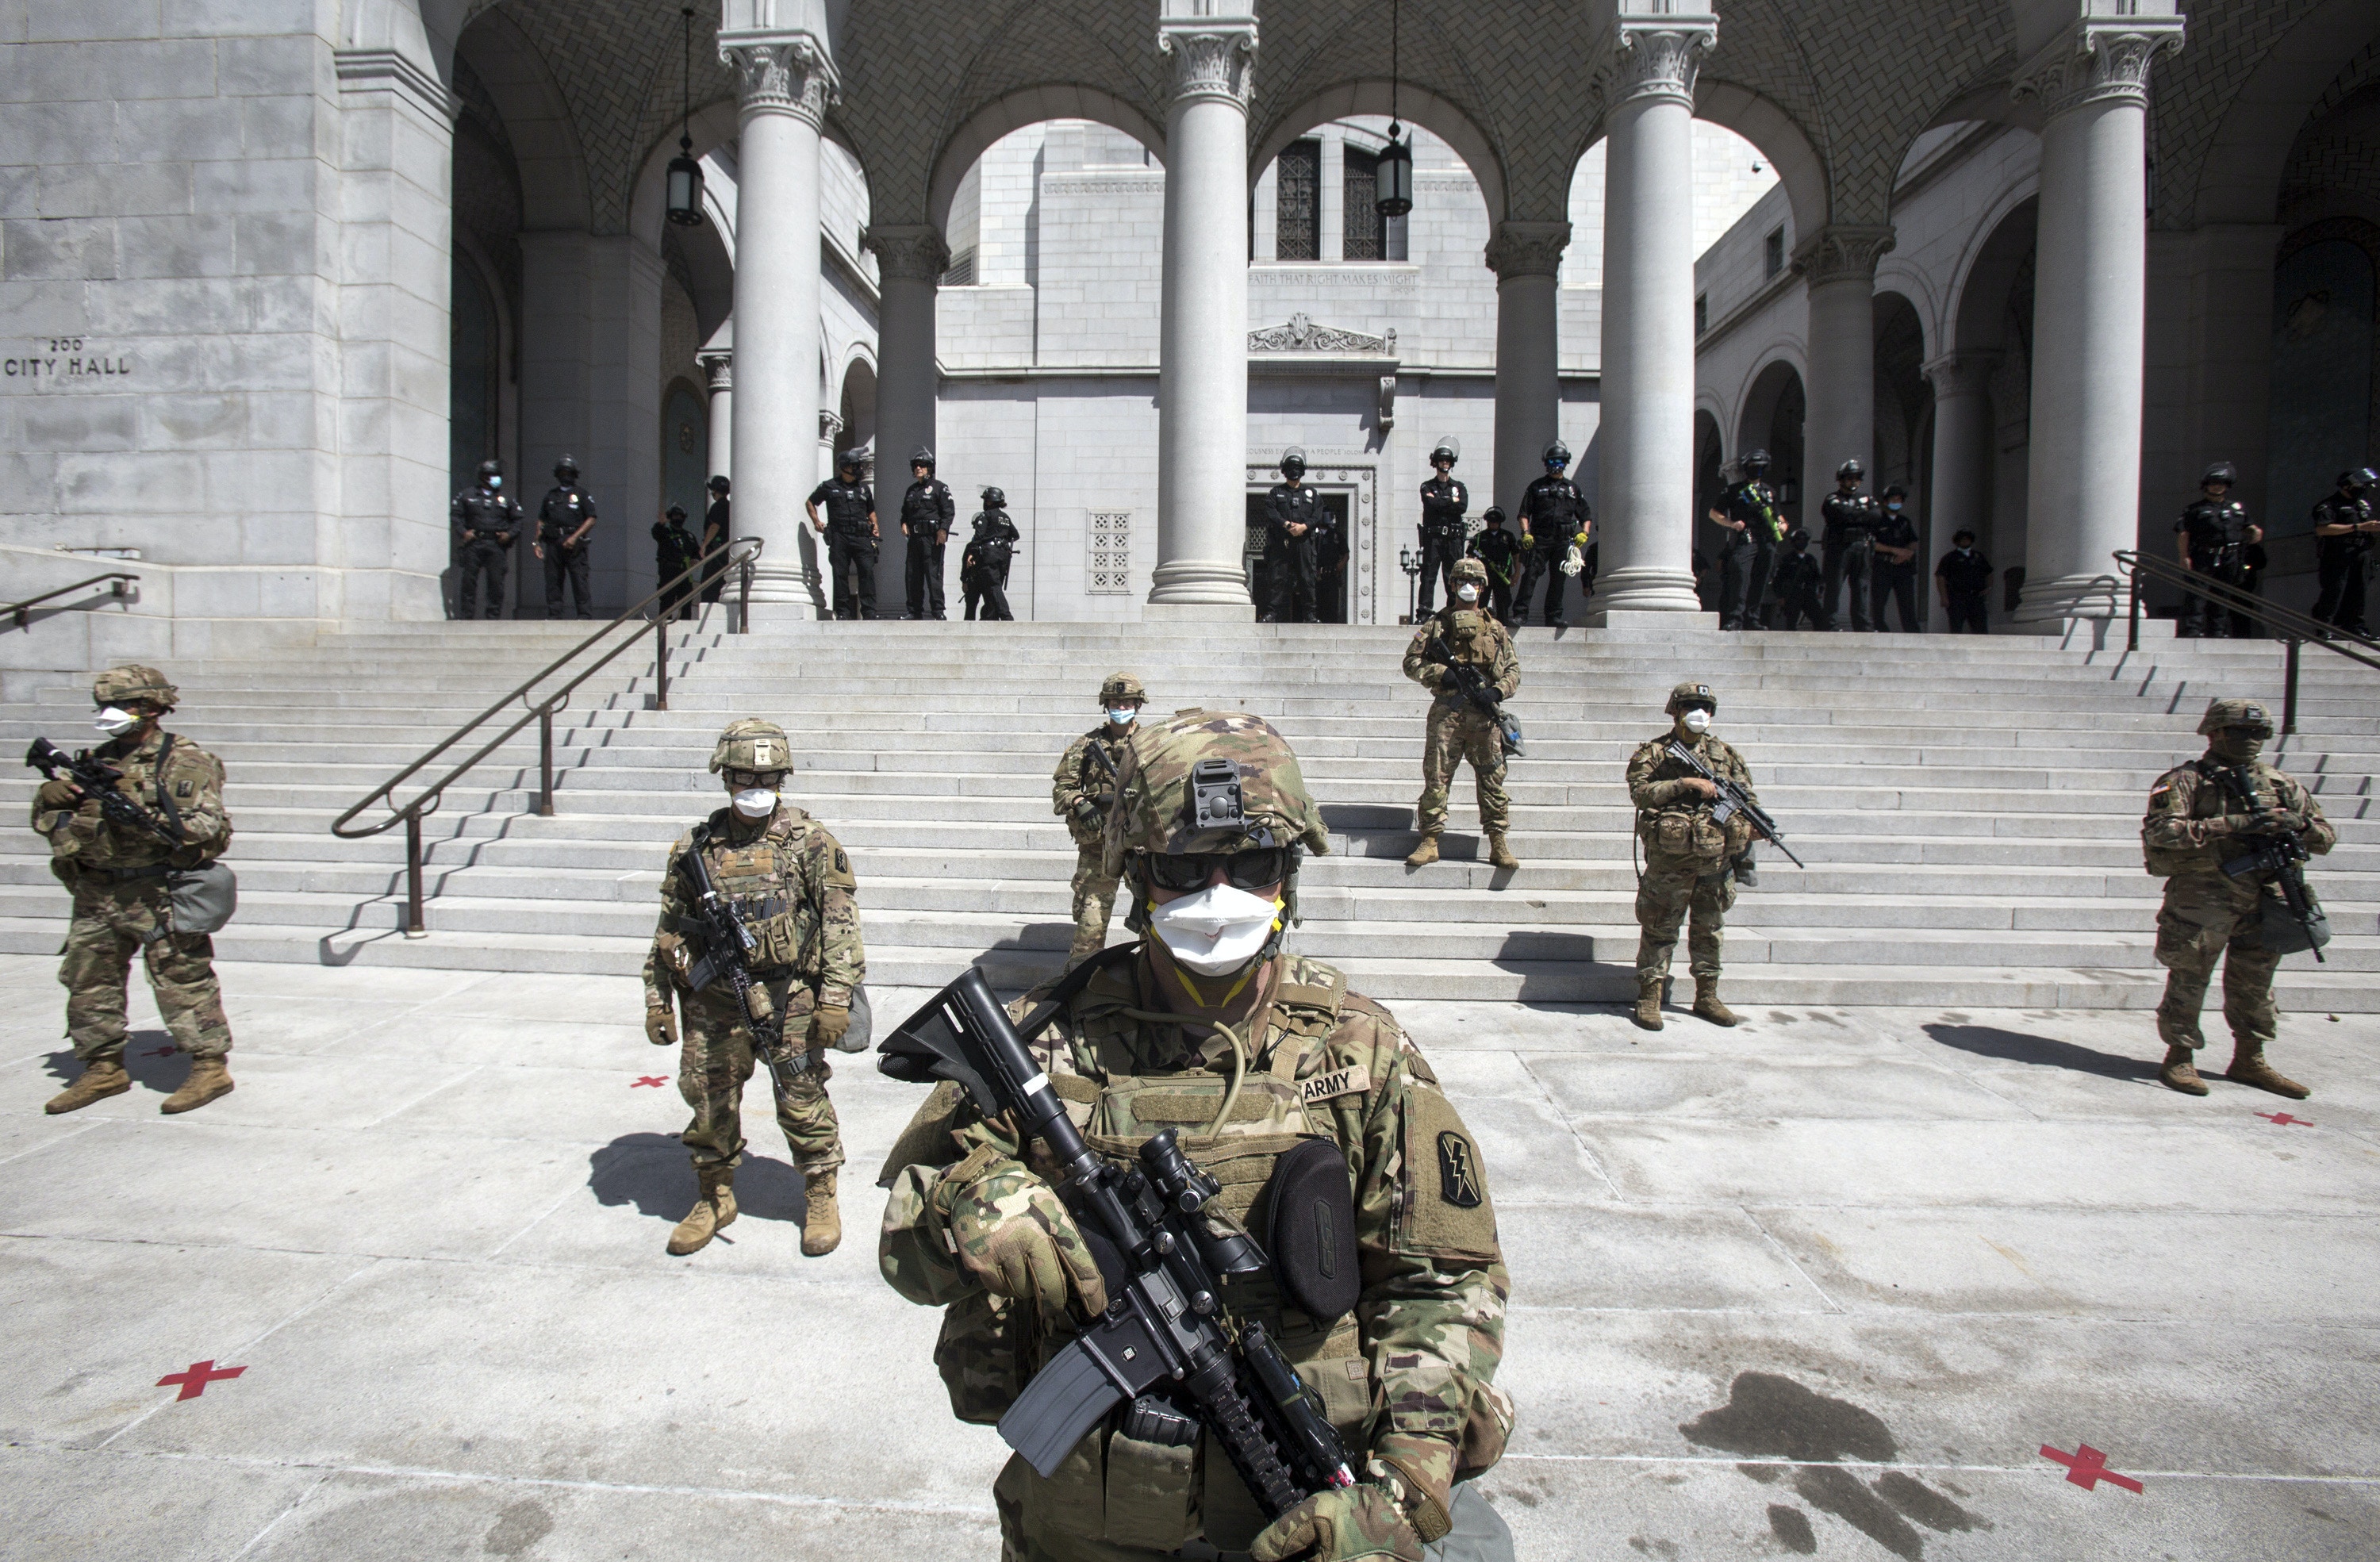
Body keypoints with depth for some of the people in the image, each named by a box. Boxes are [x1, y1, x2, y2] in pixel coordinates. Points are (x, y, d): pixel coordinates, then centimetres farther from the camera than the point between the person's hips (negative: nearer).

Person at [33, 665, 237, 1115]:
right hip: (97, 895, 7)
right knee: (88, 982, 13)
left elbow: (205, 829, -15)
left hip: (159, 896, -7)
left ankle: (211, 1067, 4)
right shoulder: (97, 761, 13)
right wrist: (50, 798, -4)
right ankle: (104, 1069, 26)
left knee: (180, 982, -4)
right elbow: (47, 824, 18)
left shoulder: (187, 762, -5)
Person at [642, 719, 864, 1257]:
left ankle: (821, 1198, 22)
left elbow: (841, 922, -5)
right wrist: (658, 1000, 11)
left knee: (802, 1100, 3)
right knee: (708, 1100, 10)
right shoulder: (695, 847, 7)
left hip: (790, 998, -3)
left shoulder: (810, 842, -3)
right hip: (713, 1000, 3)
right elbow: (669, 931, 13)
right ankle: (715, 1197, 30)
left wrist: (836, 998, -11)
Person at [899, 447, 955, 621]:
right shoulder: (912, 490, 20)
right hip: (914, 537, 7)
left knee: (933, 574, -9)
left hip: (932, 537, -7)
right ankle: (915, 611, 14)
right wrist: (904, 523, 9)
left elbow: (949, 511, -8)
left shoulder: (938, 487, -1)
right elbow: (905, 511, 29)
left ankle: (938, 611, -7)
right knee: (913, 575, 8)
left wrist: (943, 529, -19)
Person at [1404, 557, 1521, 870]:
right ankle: (1430, 842, 4)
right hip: (1446, 711, -1)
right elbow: (1411, 662, 6)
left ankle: (1498, 844, 8)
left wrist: (1499, 690, -6)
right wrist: (1441, 673, -11)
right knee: (1436, 777, -2)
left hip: (1484, 713, 2)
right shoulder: (1436, 623, 10)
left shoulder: (1495, 628, 16)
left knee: (1493, 779, 2)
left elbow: (1513, 668, 15)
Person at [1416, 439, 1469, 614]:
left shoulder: (1459, 486, 15)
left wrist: (1440, 502, -6)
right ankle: (1425, 607, -8)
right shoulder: (1427, 487, 11)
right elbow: (1432, 504, -10)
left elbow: (1463, 507, -3)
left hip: (1453, 537, 1)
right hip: (1433, 536, -1)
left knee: (1453, 575, 0)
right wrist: (1451, 501, -3)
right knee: (1429, 573, -6)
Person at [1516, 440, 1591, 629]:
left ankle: (1553, 617, 9)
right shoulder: (1537, 486, 12)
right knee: (1530, 575, -11)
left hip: (1563, 541, 2)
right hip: (1539, 539, -2)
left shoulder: (1572, 488, 17)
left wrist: (1584, 533, 1)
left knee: (1558, 579, 4)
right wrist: (1525, 533, -8)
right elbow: (1524, 513, 7)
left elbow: (1586, 516, 18)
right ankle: (1520, 614, -11)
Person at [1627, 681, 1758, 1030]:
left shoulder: (1723, 753, 12)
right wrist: (1685, 783, -21)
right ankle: (1649, 998, 8)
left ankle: (1707, 996, 25)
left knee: (1710, 928, 13)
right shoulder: (1653, 753, -2)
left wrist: (1744, 830, 0)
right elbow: (1640, 792, -16)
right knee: (1660, 928, 1)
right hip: (1670, 857, -5)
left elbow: (1748, 795, 17)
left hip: (1717, 857, 5)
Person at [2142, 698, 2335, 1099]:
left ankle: (2249, 1060, 29)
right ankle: (2179, 1059, 13)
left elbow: (2327, 836, 14)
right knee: (2188, 981, 2)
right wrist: (2230, 824, -26)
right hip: (2200, 900, -6)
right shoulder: (2186, 780, -7)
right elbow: (2160, 831, -21)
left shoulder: (2281, 784, 12)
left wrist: (2299, 824, -10)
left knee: (2254, 985, 15)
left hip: (2262, 901, 6)